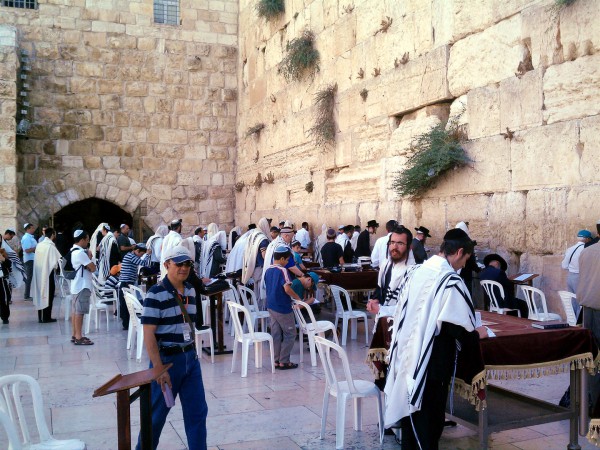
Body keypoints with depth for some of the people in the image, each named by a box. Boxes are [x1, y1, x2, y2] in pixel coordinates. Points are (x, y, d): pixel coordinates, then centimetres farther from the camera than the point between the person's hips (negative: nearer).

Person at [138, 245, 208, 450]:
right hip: (167, 359, -6)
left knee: (197, 411, 9)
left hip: (190, 357, 6)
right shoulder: (156, 294, -16)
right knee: (157, 414, 9)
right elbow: (148, 334, -18)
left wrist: (191, 353, 15)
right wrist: (159, 369, -21)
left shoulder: (191, 291, 6)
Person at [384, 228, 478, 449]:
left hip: (408, 353, 7)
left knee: (411, 406, 18)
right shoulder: (451, 280, -17)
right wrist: (475, 335, 3)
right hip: (432, 359, -7)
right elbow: (459, 326, -16)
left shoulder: (418, 271, 5)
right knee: (430, 415, 6)